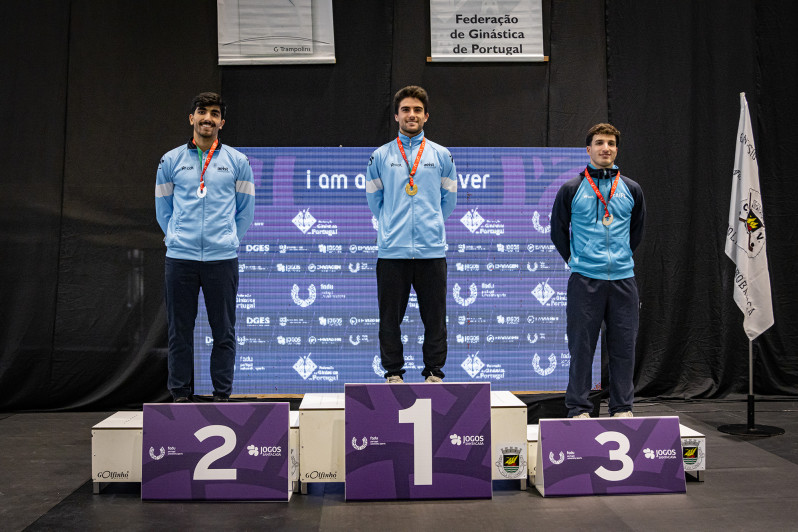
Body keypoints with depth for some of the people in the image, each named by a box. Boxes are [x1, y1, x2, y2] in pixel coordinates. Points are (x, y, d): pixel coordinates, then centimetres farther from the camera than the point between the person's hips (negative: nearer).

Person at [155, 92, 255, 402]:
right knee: (180, 330, 4)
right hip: (180, 258, 1)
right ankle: (180, 394, 15)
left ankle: (222, 395, 13)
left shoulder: (237, 162, 7)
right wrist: (176, 238, 9)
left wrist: (229, 241, 9)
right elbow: (163, 209, 15)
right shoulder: (171, 161, 8)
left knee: (224, 330, 3)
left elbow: (245, 211, 12)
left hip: (222, 259, 0)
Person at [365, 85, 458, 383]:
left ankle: (434, 372, 15)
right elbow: (374, 199, 15)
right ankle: (393, 373, 15)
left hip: (432, 250, 0)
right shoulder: (380, 156, 7)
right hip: (392, 250, 0)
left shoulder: (441, 155, 9)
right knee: (390, 317, 4)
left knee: (434, 316, 4)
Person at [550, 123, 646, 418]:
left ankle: (622, 407, 17)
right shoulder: (571, 189, 1)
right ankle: (579, 408, 10)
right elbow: (558, 231, 10)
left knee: (623, 345, 6)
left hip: (623, 278, 3)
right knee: (581, 345, 1)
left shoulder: (631, 190, 8)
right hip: (585, 279, -2)